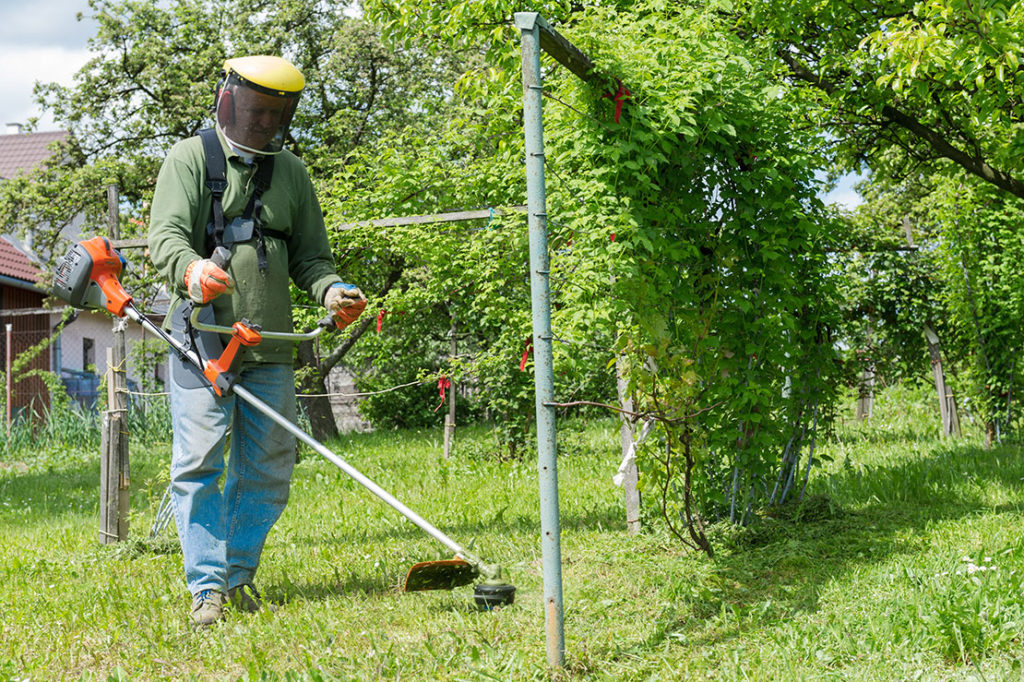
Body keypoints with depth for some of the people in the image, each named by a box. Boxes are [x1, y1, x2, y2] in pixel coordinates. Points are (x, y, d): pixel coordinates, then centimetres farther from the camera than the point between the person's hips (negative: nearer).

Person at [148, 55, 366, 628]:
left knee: (269, 468, 6)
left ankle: (240, 575, 21)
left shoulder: (291, 173, 17)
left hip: (271, 347, 5)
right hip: (202, 337, -4)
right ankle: (208, 587, -1)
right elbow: (166, 236, -11)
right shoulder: (191, 159, 3)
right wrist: (192, 269, -33)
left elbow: (310, 256, 17)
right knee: (199, 463, -8)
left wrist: (332, 290, -5)